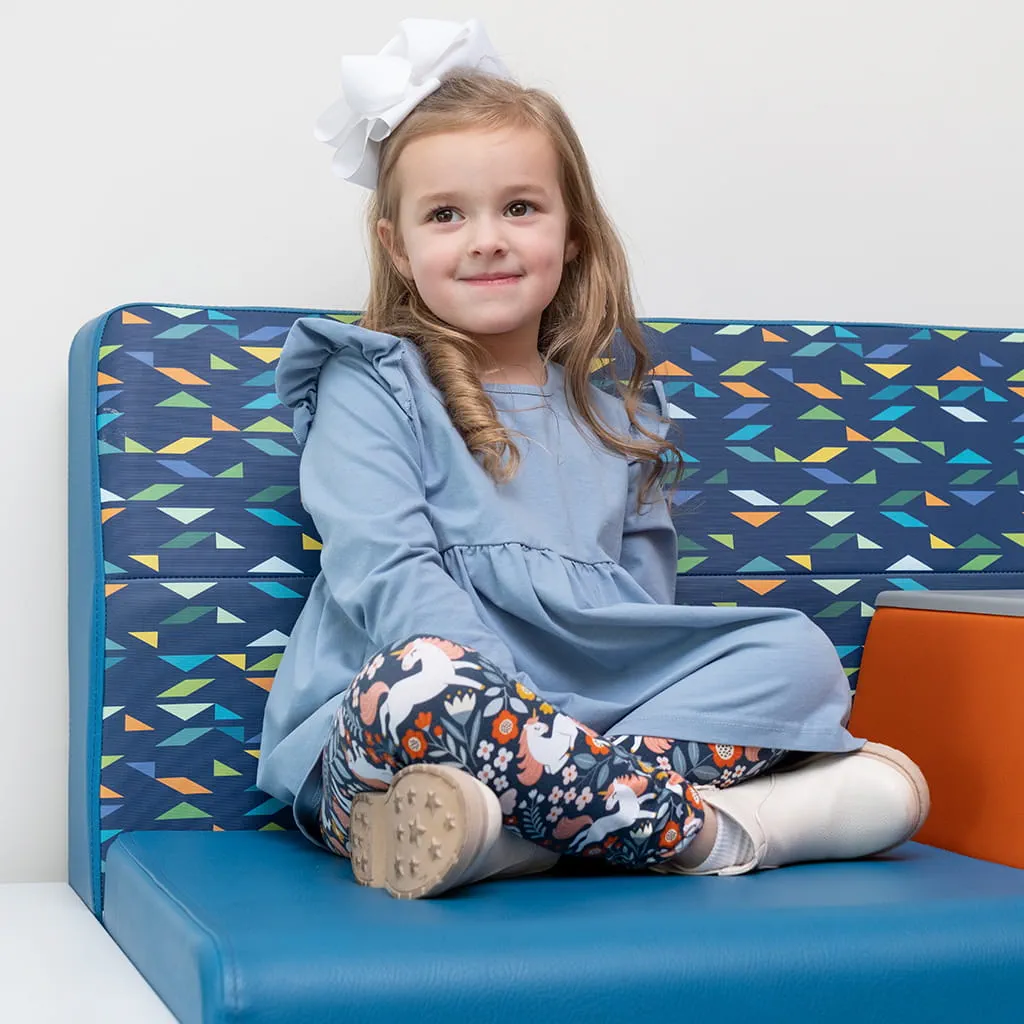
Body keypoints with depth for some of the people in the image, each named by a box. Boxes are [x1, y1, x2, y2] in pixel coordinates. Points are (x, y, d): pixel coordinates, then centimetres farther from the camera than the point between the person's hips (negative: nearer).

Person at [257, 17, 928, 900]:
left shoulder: (615, 410, 20)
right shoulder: (368, 389, 6)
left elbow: (645, 604, 14)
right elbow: (390, 579, -9)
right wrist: (509, 705, -24)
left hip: (588, 715, 5)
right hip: (374, 744, -4)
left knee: (797, 653, -13)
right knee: (421, 679, -38)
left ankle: (510, 830, -30)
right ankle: (711, 832, -24)